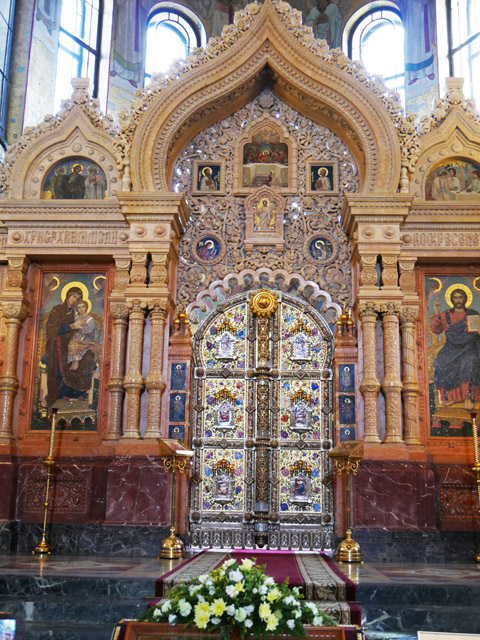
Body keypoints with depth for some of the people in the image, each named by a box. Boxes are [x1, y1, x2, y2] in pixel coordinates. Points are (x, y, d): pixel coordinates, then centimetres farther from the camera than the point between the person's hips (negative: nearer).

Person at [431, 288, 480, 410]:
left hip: (469, 346, -1)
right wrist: (437, 314, -7)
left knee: (468, 363, -33)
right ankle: (450, 395, -19)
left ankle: (468, 396, -30)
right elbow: (435, 330, 4)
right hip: (452, 348, 1)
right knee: (442, 364, -27)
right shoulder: (446, 315, 14)